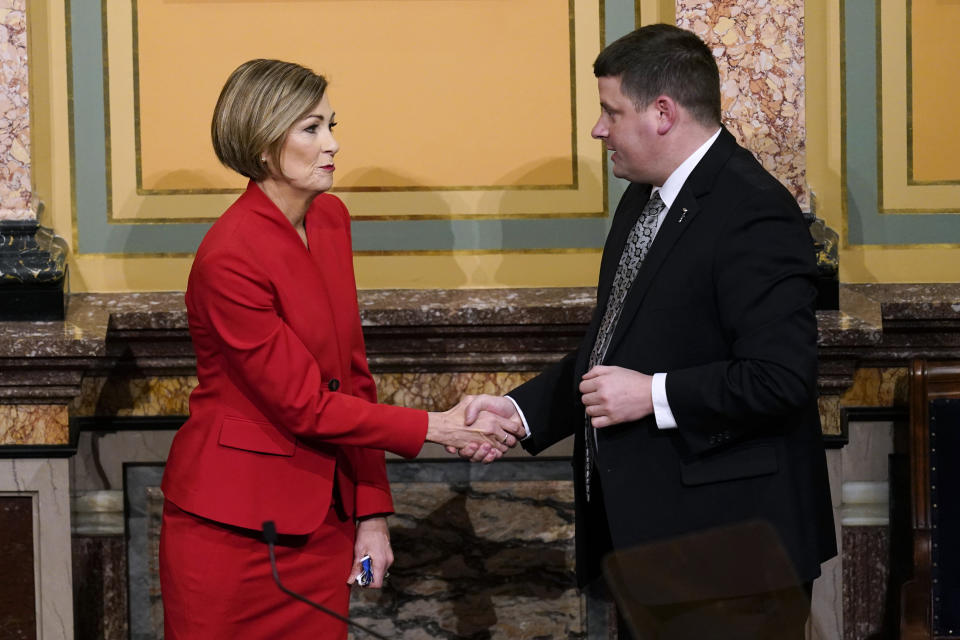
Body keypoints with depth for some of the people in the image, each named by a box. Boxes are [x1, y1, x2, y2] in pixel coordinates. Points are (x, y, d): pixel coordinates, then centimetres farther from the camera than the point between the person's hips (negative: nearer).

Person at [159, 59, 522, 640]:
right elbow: (305, 406, -17)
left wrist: (372, 513, 6)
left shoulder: (331, 220, 5)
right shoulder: (230, 258, -20)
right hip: (233, 523, -7)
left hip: (322, 520, 7)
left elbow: (352, 373, 9)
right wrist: (439, 428, -14)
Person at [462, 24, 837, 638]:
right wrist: (520, 409, 10)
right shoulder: (644, 201, 14)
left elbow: (782, 377, -24)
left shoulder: (754, 213, -17)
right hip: (646, 531, 9)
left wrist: (654, 395, -20)